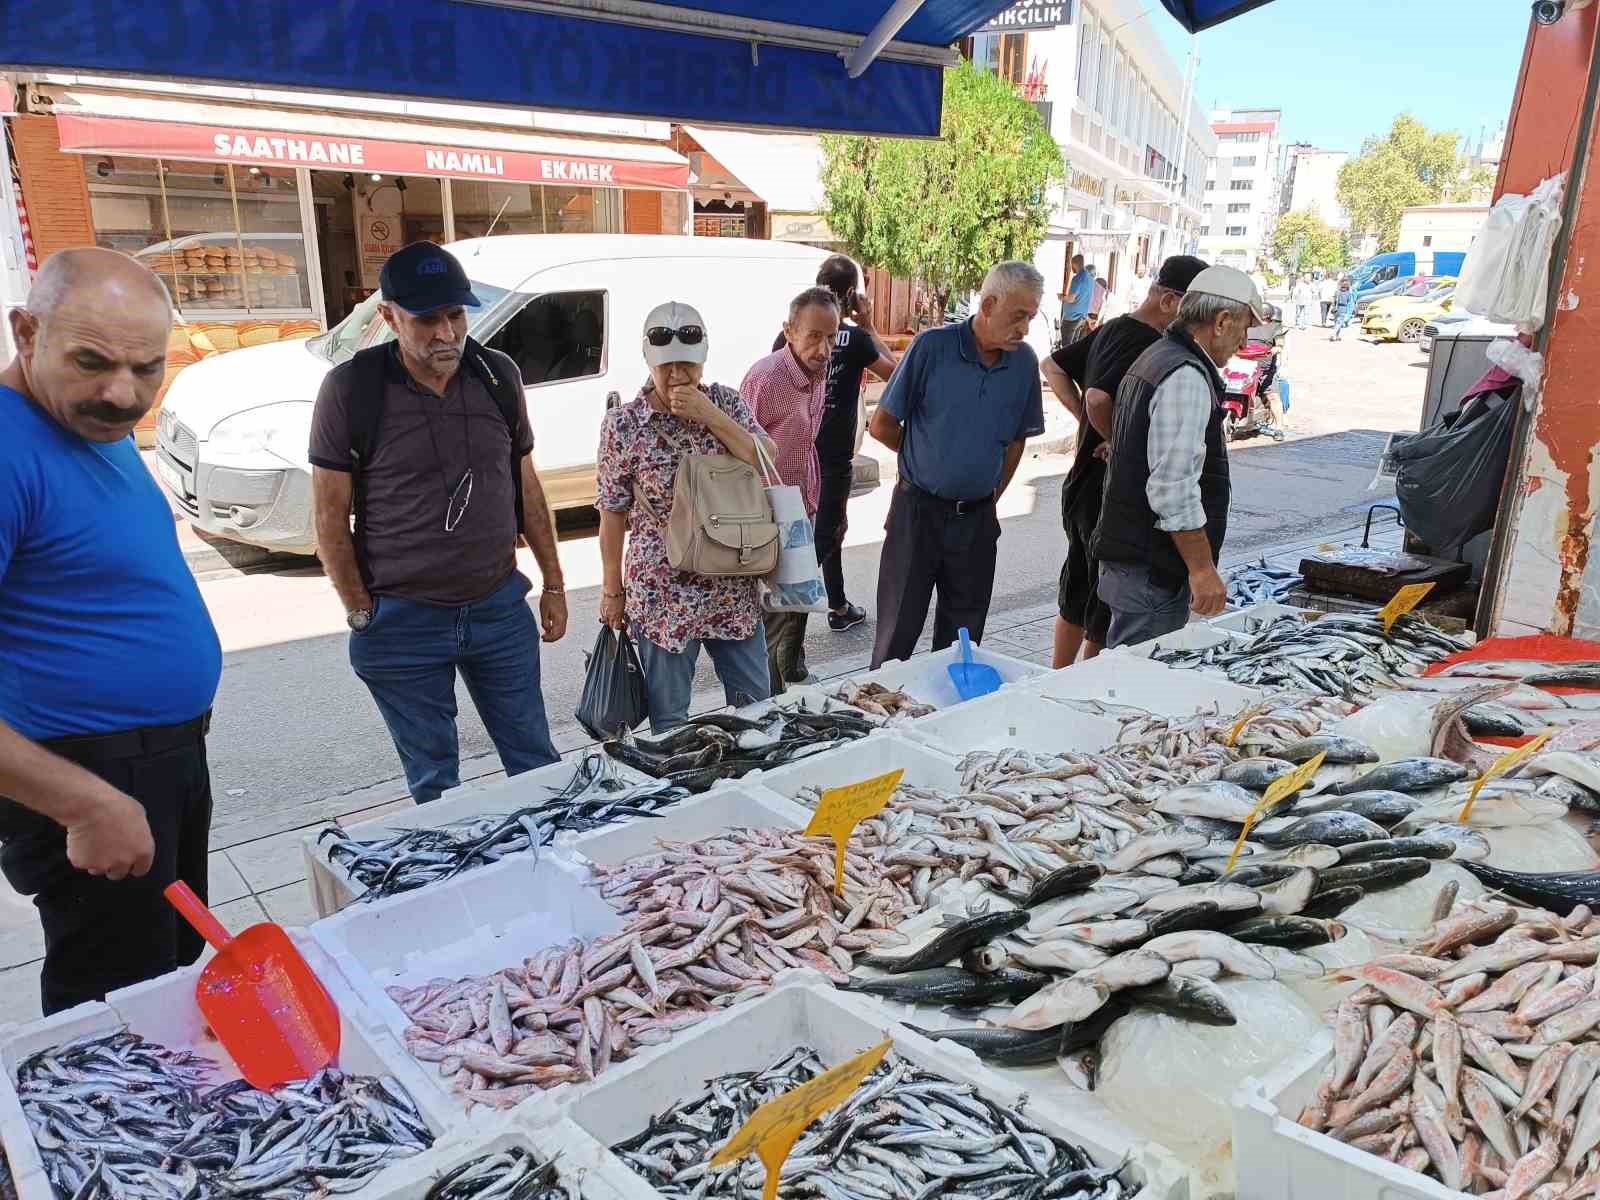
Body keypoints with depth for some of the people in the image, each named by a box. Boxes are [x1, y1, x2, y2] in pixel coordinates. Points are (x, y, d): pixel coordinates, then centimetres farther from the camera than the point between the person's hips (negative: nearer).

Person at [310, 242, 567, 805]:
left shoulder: (498, 374, 0)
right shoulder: (352, 388, -11)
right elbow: (330, 518, -6)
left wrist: (553, 585, 10)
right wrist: (363, 615, -7)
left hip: (500, 607, 3)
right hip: (403, 622, -3)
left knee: (536, 762, 13)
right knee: (433, 781, 12)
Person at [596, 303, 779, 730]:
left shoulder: (725, 402, 0)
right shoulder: (623, 424, -8)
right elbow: (613, 514, -3)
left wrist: (710, 416, -18)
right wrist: (612, 590, -1)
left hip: (733, 586, 3)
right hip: (662, 593, -3)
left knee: (756, 703, 16)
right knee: (669, 718, 9)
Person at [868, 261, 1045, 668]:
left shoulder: (1024, 362, 1)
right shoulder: (932, 347, -11)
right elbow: (881, 425, -6)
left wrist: (993, 496, 10)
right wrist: (926, 456, 6)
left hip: (977, 517, 4)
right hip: (918, 510, -4)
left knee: (963, 635, 14)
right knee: (898, 631, 5)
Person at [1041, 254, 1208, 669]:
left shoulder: (1111, 329, 9)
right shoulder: (1145, 343, -20)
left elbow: (1053, 366, 18)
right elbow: (1100, 398, -36)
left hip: (1081, 490, 10)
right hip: (1111, 497, -10)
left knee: (1077, 598, 20)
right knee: (1108, 613, 2)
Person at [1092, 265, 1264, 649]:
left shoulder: (1157, 358, 18)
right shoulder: (1187, 377, -17)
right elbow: (1174, 488, -24)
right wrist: (1202, 568, -18)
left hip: (1130, 554, 11)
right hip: (1152, 572, -11)